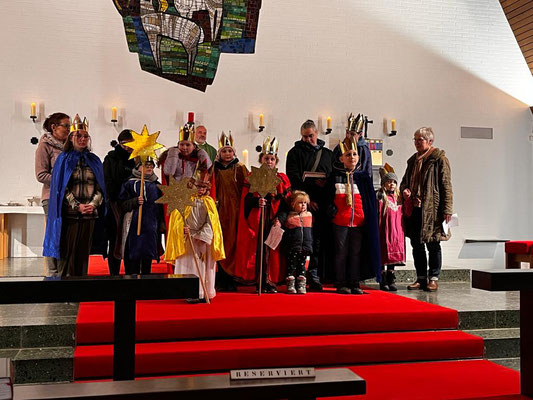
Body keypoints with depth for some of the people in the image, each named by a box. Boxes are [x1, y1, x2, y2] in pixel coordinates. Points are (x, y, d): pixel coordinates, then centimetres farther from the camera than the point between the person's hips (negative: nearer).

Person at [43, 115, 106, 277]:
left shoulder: (94, 160, 12)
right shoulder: (64, 159, 3)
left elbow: (100, 186, 8)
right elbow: (62, 187, -4)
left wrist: (93, 204, -9)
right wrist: (77, 206, -13)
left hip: (89, 214, 3)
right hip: (70, 213, -3)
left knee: (84, 251, 6)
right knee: (68, 250, -2)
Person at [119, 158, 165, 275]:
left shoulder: (156, 185, 14)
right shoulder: (130, 183, 2)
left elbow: (161, 206, 18)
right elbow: (123, 204, -2)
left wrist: (162, 223, 12)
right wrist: (135, 201, -19)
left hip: (151, 227, 4)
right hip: (134, 225, -4)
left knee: (148, 257, 7)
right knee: (133, 256, -6)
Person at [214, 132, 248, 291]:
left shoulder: (240, 168, 6)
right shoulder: (215, 169, 10)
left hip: (236, 210, -1)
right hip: (221, 209, 1)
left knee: (234, 242, -4)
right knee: (221, 242, -2)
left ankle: (233, 279, 3)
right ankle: (221, 280, 3)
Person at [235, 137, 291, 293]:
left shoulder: (282, 179, 10)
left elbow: (287, 202, 6)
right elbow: (246, 199, -2)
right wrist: (257, 201, -22)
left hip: (275, 221, 1)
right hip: (256, 221, -1)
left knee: (273, 250, -1)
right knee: (257, 249, -4)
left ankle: (271, 281, 7)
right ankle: (259, 282, 2)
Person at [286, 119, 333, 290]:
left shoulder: (328, 153, 21)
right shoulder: (295, 153, 11)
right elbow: (294, 178, -1)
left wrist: (326, 183, -5)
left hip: (323, 203, 3)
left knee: (321, 239, -3)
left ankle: (314, 275, 0)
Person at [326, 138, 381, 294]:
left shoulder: (363, 178, 9)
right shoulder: (335, 177, 5)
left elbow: (370, 201, 11)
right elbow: (329, 197, 7)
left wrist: (369, 220, 3)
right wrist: (332, 211, -3)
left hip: (359, 221, 2)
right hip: (340, 221, -2)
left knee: (356, 253, 6)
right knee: (341, 253, 2)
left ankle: (354, 284, 15)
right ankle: (341, 284, 10)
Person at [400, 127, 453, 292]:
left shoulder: (440, 159, -3)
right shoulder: (413, 160, 16)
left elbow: (446, 186, -8)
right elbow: (405, 180, 26)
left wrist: (447, 210, -13)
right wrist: (404, 190, 2)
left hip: (432, 209, -7)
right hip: (414, 209, 7)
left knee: (433, 245, 1)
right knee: (416, 245, 9)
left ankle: (433, 278, 9)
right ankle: (421, 278, 18)